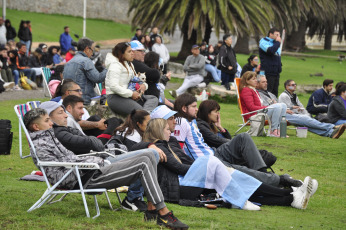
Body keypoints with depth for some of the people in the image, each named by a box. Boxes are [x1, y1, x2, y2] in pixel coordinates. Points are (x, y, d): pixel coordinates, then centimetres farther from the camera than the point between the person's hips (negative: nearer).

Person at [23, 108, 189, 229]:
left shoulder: (48, 138, 25)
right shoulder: (40, 145, -7)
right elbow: (58, 177, -17)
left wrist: (92, 160, 10)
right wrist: (90, 162, -12)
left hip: (93, 171, 10)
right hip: (89, 179, -10)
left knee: (149, 156, 2)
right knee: (143, 164, -20)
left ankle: (152, 210, -4)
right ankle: (163, 213, -21)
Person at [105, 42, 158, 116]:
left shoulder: (129, 64, 22)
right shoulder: (115, 65, -10)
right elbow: (113, 86, -22)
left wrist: (144, 85, 0)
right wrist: (131, 94, -20)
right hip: (115, 98, -10)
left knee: (154, 99, -8)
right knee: (139, 110, -29)